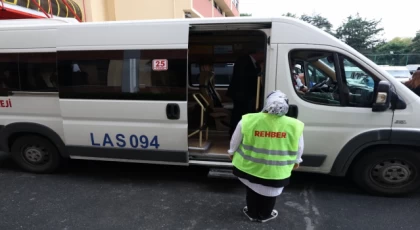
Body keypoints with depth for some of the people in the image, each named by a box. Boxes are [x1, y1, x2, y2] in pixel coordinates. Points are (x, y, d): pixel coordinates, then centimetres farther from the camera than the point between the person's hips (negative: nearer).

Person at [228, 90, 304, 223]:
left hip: (250, 167, 1)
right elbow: (298, 148, 1)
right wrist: (296, 161, 20)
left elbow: (235, 141, -3)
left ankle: (252, 214, 43)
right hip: (275, 171, 0)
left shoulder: (248, 120, -18)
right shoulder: (295, 126, -16)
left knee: (252, 191, 25)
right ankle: (264, 215, 45)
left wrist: (232, 152, 16)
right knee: (269, 194, 24)